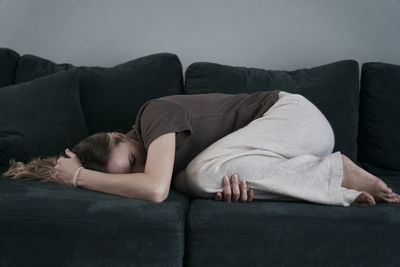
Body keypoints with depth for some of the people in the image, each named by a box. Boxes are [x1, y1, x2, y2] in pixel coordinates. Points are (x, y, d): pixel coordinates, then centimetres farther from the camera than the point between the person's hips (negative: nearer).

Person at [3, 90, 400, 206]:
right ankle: (349, 192, -6)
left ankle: (339, 174, -12)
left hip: (294, 112, -9)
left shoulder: (156, 114, -25)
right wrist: (228, 179, -28)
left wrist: (77, 175, -25)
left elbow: (155, 189, -38)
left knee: (204, 171, -28)